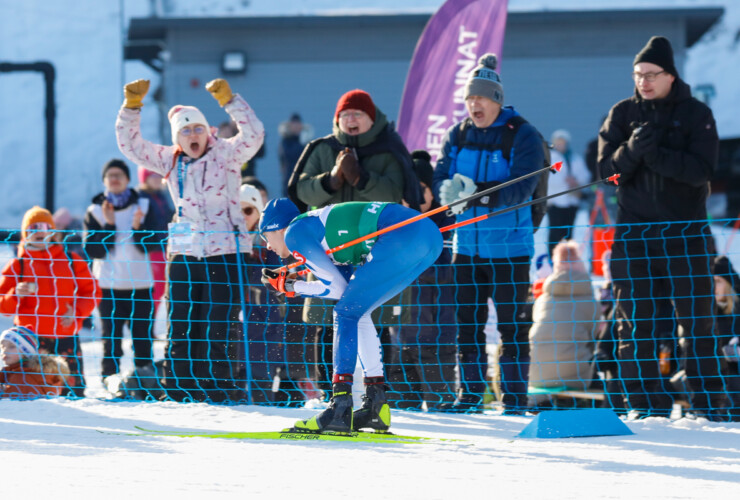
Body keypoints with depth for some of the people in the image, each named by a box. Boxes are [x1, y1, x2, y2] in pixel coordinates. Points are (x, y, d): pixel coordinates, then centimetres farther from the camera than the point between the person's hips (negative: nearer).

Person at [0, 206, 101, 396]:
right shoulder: (18, 265, 7)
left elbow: (92, 292, 11)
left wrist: (77, 311, -6)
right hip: (32, 341, -2)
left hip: (66, 337, 2)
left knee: (73, 389, -4)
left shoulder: (72, 261, 13)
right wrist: (16, 295, -16)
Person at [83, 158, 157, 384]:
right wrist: (109, 226, -15)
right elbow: (92, 250, -4)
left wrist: (138, 228, -19)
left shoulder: (142, 207, 5)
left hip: (140, 284, 1)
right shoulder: (94, 212, 5)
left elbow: (149, 247, -1)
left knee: (143, 342, 0)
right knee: (111, 343, -3)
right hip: (109, 287, -1)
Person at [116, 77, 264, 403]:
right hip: (183, 254, 4)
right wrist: (132, 105, -2)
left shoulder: (225, 155, -1)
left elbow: (253, 135, -17)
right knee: (179, 330, 4)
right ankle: (181, 393, 12)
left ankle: (222, 392, -3)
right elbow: (130, 144, 10)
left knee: (216, 333, -8)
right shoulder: (170, 161, 11)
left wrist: (228, 100, -25)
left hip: (224, 254, -4)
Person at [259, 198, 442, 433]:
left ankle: (340, 409, -10)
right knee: (357, 312, 19)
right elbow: (349, 285, 23)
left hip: (403, 236, -9)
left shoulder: (294, 233, 4)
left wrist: (291, 287, 14)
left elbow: (338, 288, 1)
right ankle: (376, 406, 17)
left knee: (347, 312, -3)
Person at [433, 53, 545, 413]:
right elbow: (440, 178, 2)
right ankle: (470, 394, 18)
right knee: (467, 323, 9)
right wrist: (449, 189, -23)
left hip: (509, 247, -5)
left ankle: (515, 399, 3)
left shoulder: (523, 136, -9)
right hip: (467, 245, 5)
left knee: (512, 326, -3)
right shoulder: (457, 136, 7)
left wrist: (478, 192, -31)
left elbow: (520, 189, -19)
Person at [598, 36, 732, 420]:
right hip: (634, 230, 2)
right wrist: (632, 151, -23)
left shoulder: (696, 114, -2)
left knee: (696, 316, -3)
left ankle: (707, 400, 2)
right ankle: (644, 401, 6)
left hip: (685, 229, -2)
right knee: (633, 318, 0)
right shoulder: (623, 114, 5)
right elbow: (607, 169, -2)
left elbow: (702, 170, -13)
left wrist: (656, 155, -26)